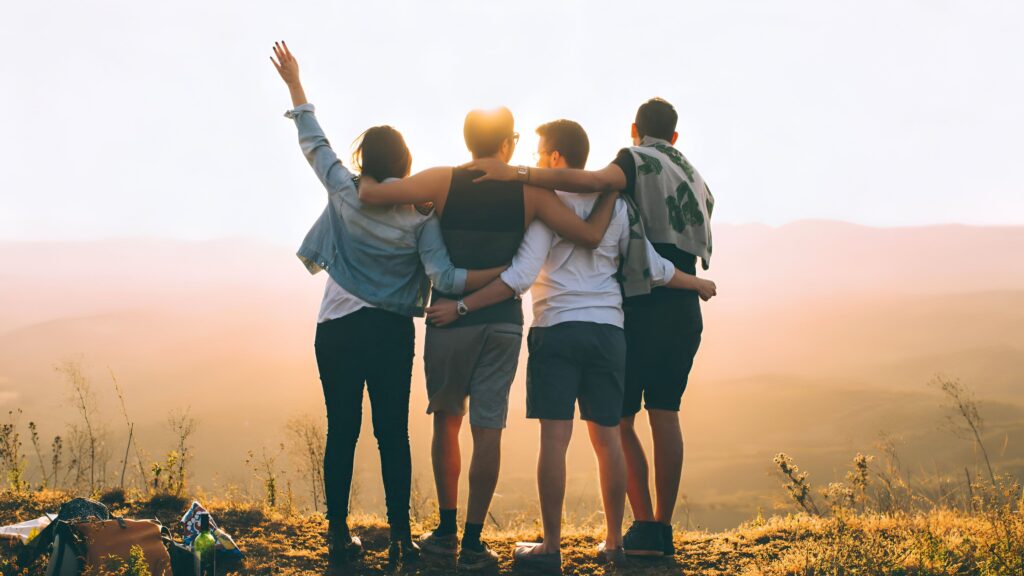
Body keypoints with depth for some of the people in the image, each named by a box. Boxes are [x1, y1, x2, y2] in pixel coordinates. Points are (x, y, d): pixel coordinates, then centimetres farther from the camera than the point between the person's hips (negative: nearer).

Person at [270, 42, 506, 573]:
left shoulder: (346, 194, -4)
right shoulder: (421, 214, -7)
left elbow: (313, 143, 8)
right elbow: (443, 276, -16)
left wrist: (294, 84, 17)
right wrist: (500, 273, -12)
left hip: (338, 330, 1)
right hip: (392, 332, -1)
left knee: (342, 432, 5)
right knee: (393, 434, 4)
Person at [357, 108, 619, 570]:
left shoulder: (443, 181, -5)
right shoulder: (529, 191, -2)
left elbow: (370, 194, -13)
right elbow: (590, 235, -7)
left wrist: (365, 177, 10)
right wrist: (610, 194, 11)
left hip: (450, 319, 0)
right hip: (504, 321, 0)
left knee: (446, 420, 16)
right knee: (487, 428, 2)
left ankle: (446, 531, 18)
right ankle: (473, 544, 3)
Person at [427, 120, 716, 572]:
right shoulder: (615, 204, 10)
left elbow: (521, 276, -13)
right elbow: (652, 268, 11)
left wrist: (461, 307, -12)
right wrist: (698, 284, 29)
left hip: (558, 329, -5)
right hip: (608, 330, 5)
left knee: (555, 438, -4)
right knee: (607, 437, 11)